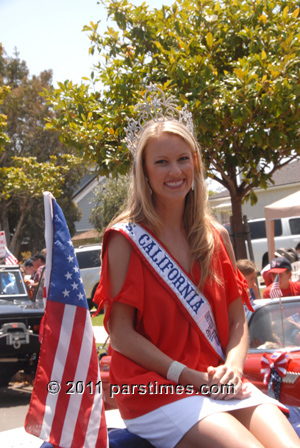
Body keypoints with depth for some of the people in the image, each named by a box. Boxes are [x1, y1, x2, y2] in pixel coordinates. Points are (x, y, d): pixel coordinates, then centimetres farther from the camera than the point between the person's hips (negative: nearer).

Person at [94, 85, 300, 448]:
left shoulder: (215, 238, 13)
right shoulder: (126, 239, -3)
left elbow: (236, 319, 14)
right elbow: (121, 334, -7)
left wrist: (232, 366, -7)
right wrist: (191, 378, -14)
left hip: (218, 383, 5)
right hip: (155, 389, -5)